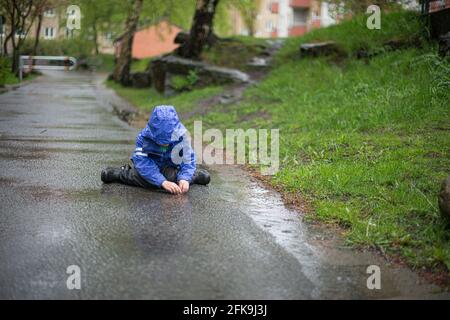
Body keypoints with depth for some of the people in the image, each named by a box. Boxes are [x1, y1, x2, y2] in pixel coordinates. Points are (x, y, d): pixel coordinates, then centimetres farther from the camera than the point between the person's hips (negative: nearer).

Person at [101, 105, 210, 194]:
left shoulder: (180, 137, -24)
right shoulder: (143, 137, -27)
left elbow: (188, 160, -18)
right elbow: (143, 163, -35)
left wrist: (184, 179, -38)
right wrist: (163, 182, -46)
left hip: (171, 169, 0)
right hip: (151, 167, 0)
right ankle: (123, 172, -1)